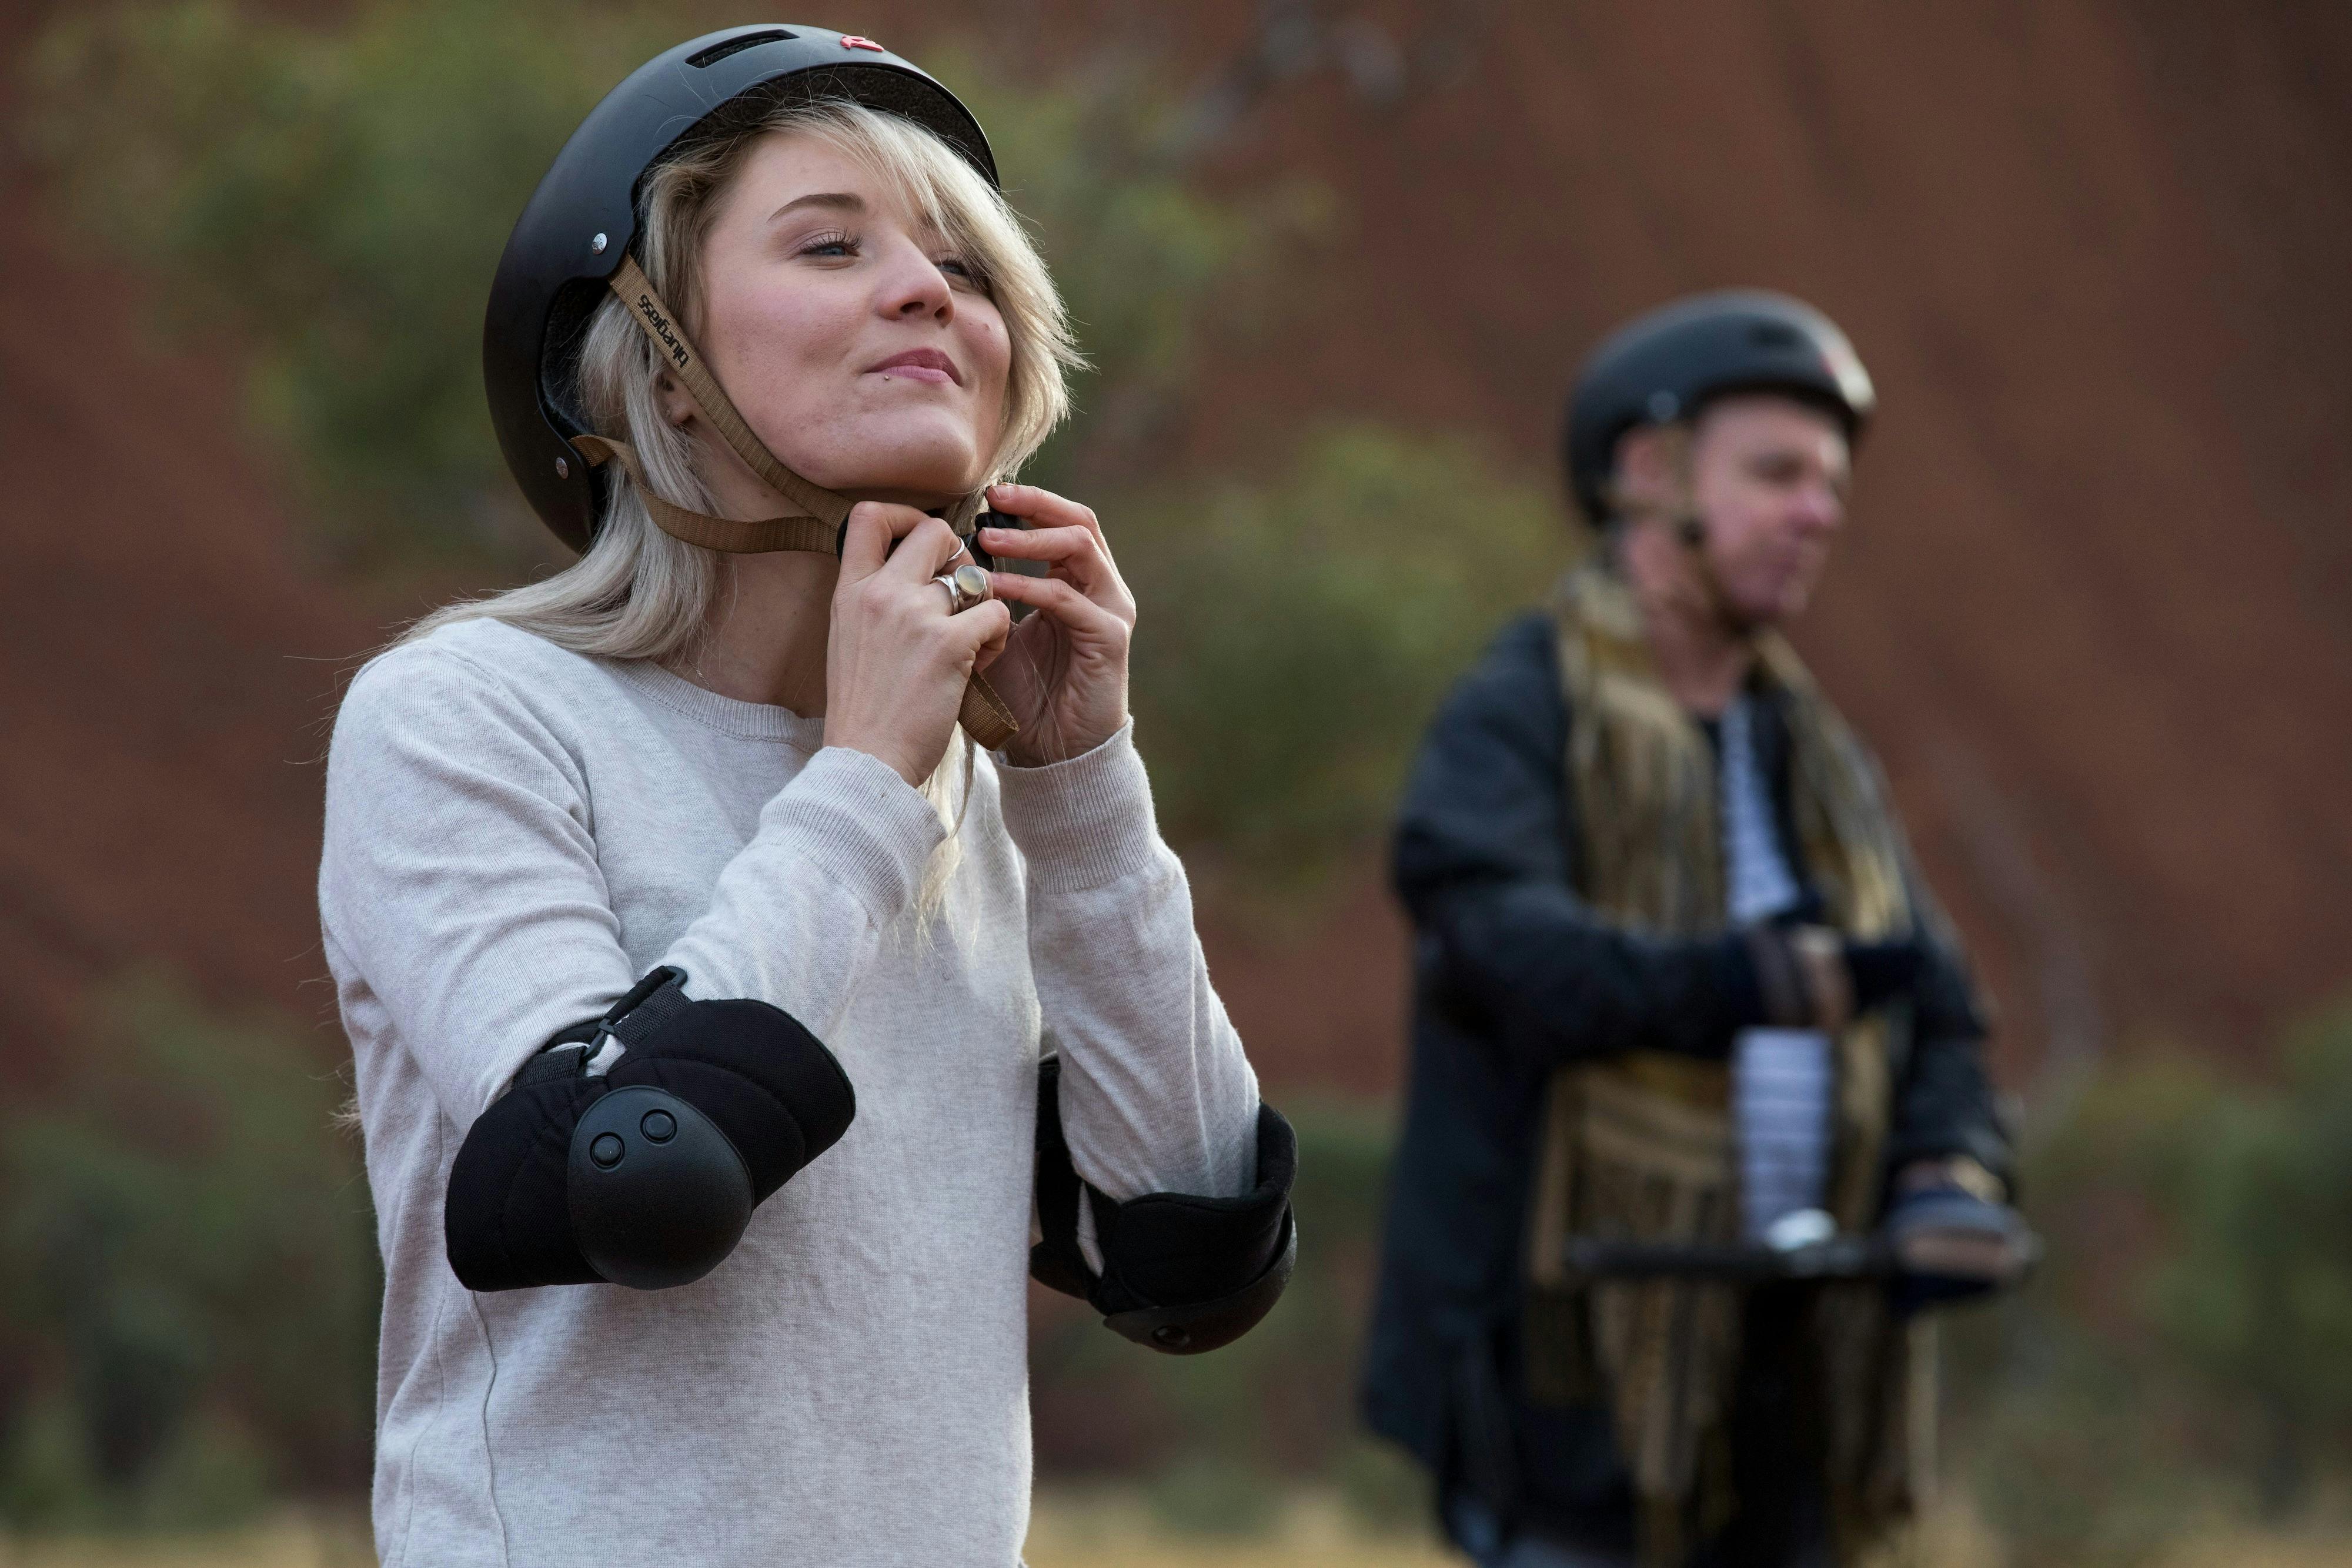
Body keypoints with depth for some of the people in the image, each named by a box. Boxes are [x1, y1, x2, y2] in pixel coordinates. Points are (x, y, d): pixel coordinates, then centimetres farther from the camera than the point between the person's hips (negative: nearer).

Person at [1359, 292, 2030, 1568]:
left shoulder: (1817, 755, 18)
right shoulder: (1512, 725, -5)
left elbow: (1933, 1013, 14)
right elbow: (1507, 939, -25)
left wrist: (1946, 1174, -9)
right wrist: (1737, 982, -43)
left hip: (1784, 1393, 7)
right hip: (1576, 1377, -7)